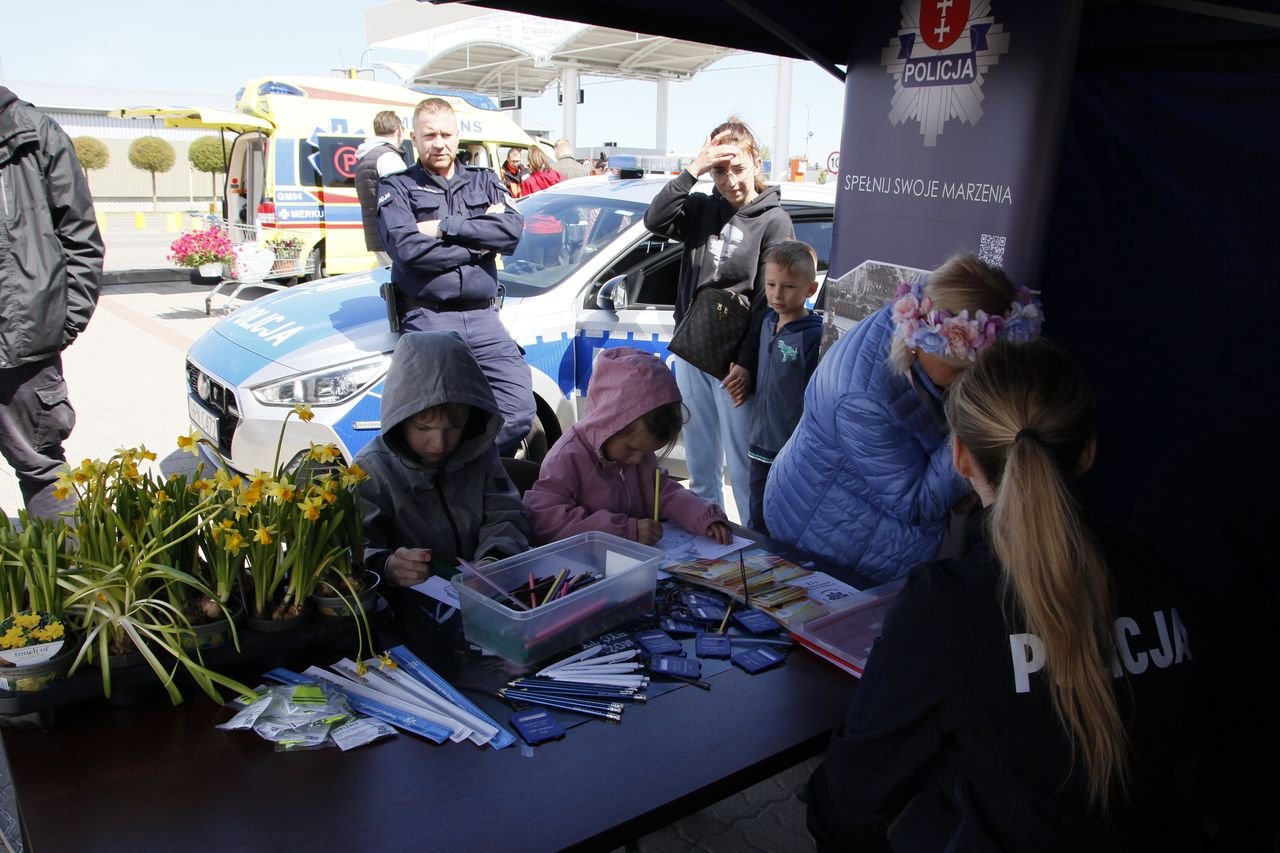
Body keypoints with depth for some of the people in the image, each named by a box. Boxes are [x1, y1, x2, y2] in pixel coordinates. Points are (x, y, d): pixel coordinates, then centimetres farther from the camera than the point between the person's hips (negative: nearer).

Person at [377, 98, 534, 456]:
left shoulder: (483, 181, 19)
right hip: (428, 319, -3)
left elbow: (512, 230, -2)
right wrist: (478, 242, -3)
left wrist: (445, 228, -8)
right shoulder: (397, 187, 8)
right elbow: (408, 249, -11)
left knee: (520, 411, -9)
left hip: (483, 317, 3)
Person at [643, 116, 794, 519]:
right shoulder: (702, 209, 8)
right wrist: (692, 170, -14)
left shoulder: (774, 220, -6)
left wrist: (747, 364, -15)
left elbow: (769, 301, -11)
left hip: (733, 361, -5)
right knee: (698, 455, 17)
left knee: (740, 461, -1)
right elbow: (654, 221, -8)